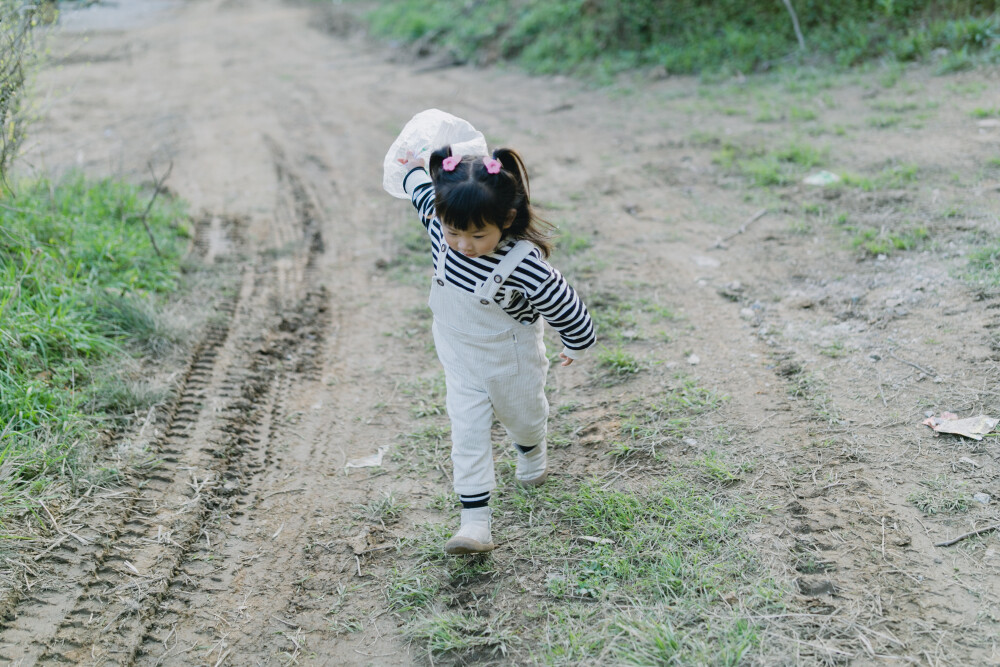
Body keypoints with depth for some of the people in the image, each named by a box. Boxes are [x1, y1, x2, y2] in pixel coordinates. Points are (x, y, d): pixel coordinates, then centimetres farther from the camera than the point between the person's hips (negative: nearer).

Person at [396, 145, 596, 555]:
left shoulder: (523, 263, -36)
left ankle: (531, 451, 61)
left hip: (510, 361, -3)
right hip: (460, 360, 3)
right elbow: (423, 192, 4)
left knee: (520, 416, 25)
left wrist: (576, 346, -8)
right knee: (467, 434, -1)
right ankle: (475, 522, 3)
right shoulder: (441, 228, -20)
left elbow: (565, 308, -23)